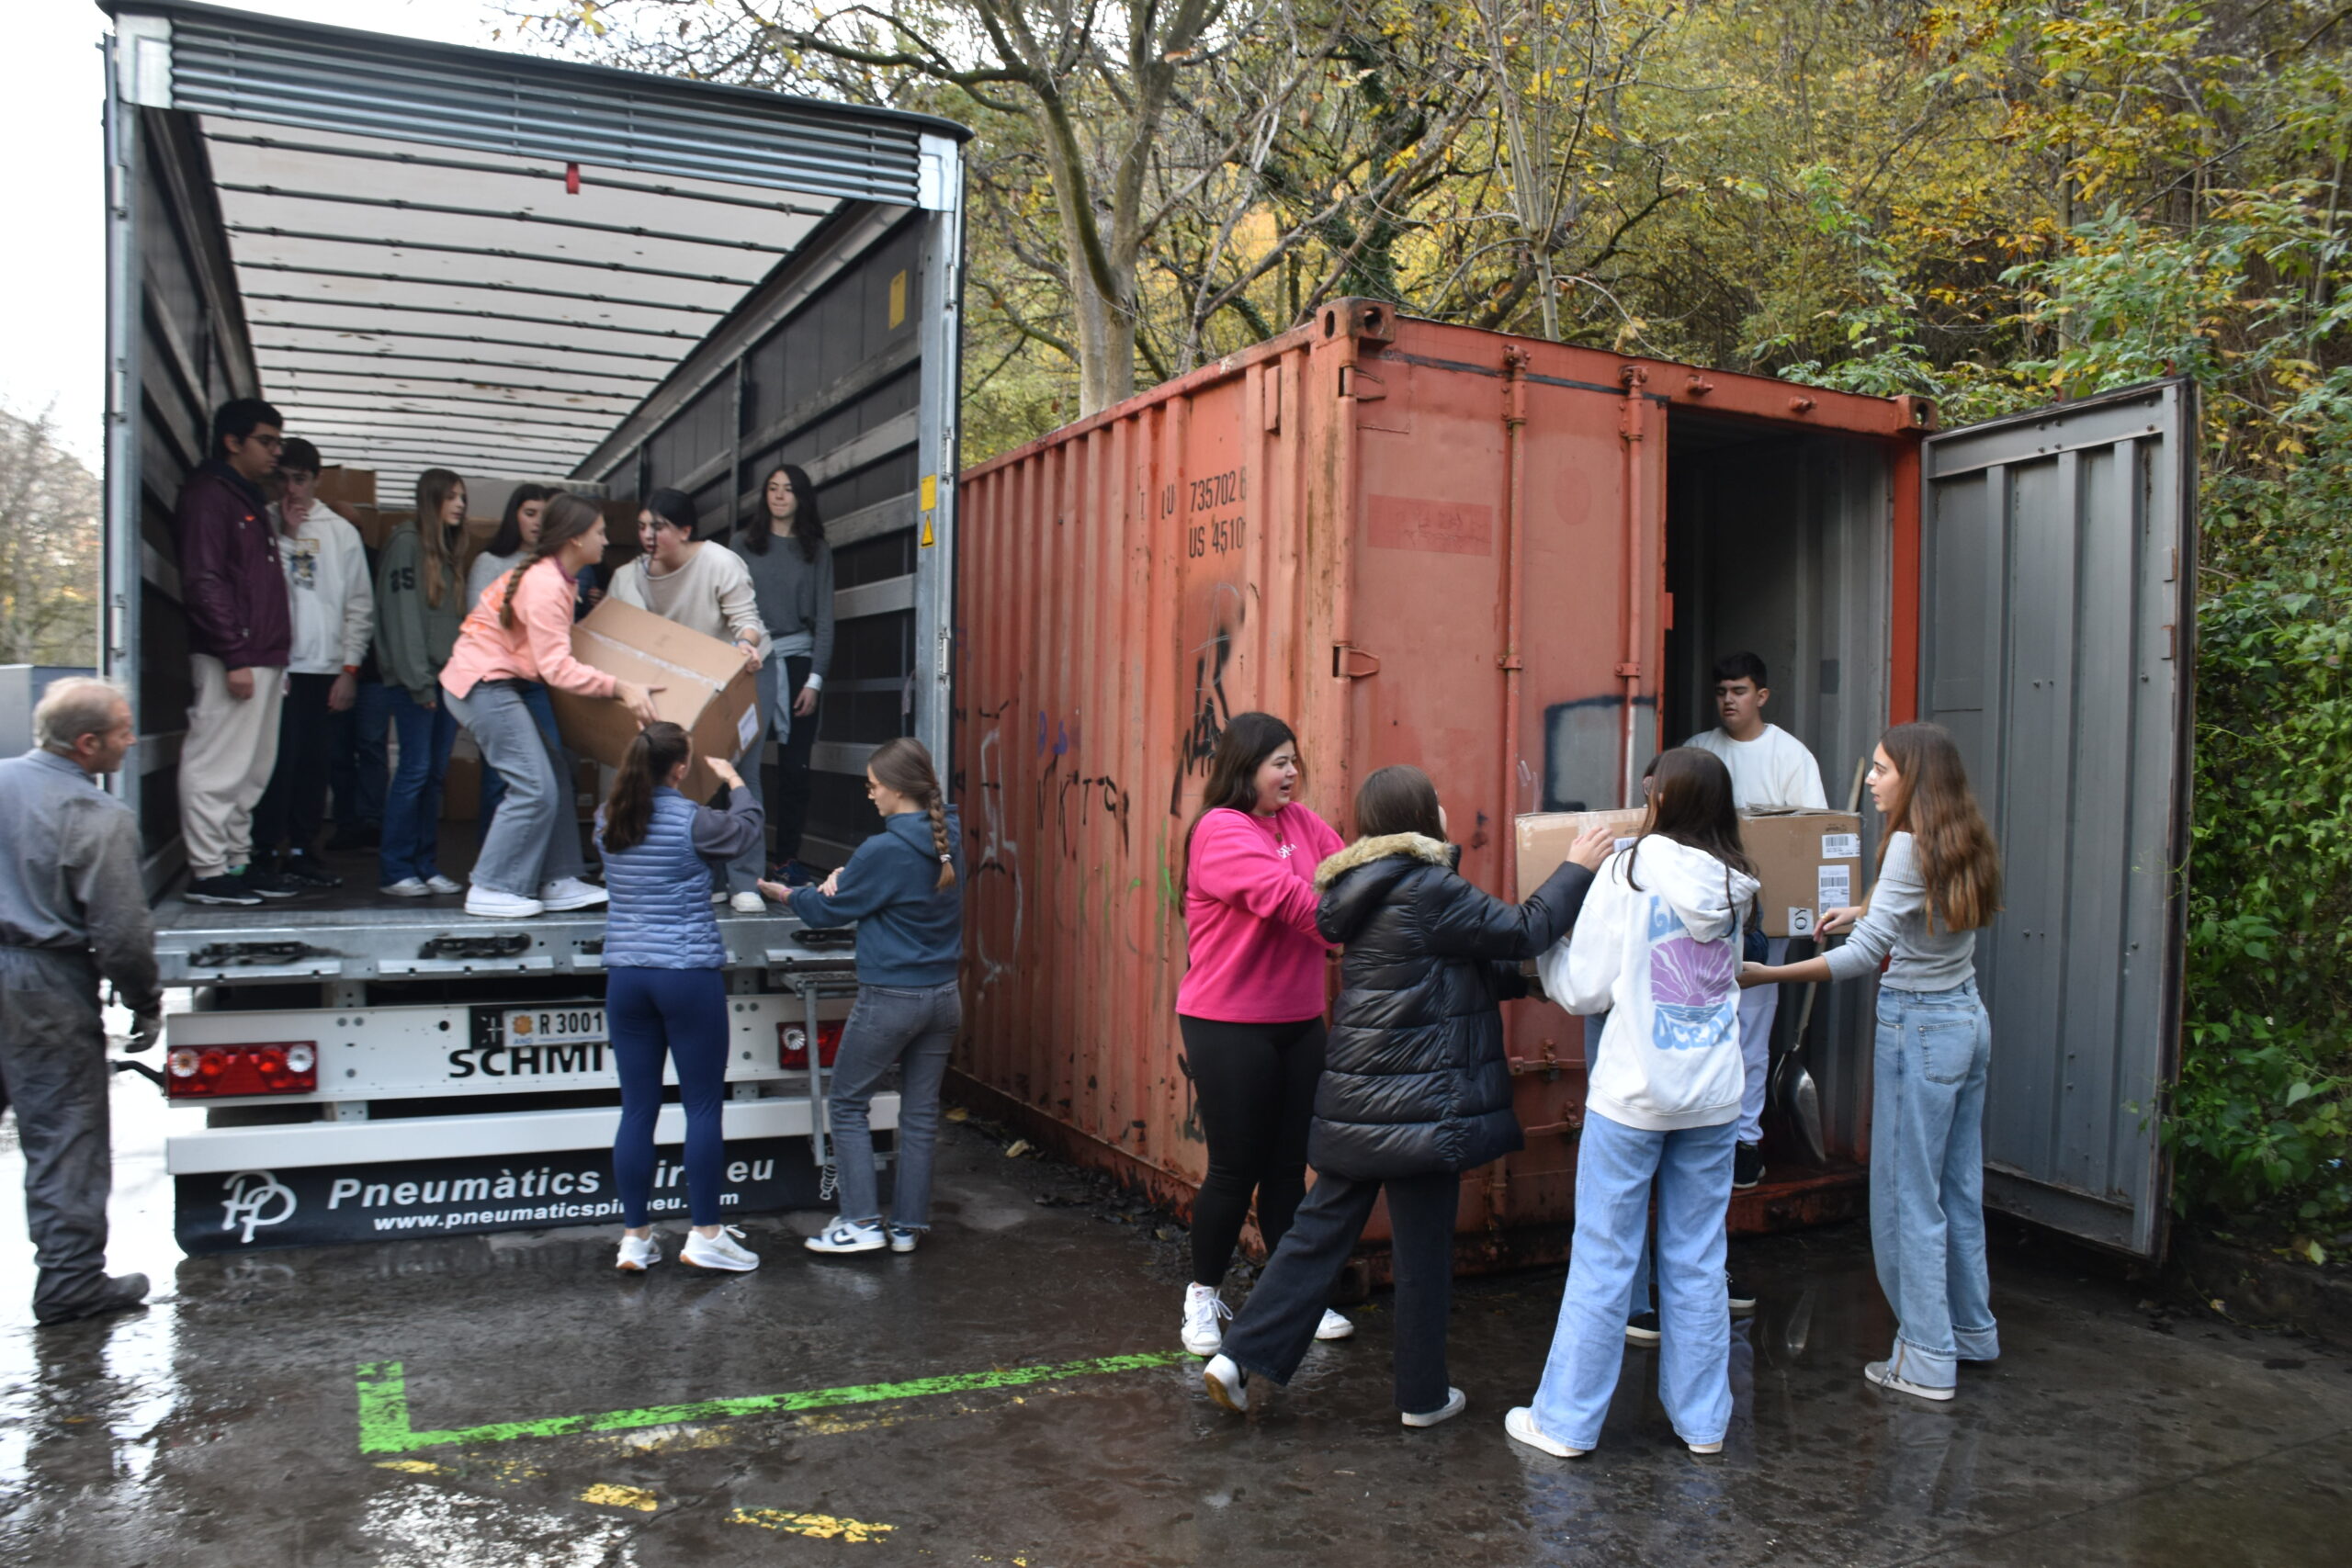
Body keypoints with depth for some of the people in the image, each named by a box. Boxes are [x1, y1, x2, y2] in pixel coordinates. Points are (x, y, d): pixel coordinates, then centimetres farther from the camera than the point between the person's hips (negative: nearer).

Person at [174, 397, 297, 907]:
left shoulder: (251, 500, 22)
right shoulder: (208, 496, -7)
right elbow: (203, 582, -15)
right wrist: (235, 656, -19)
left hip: (263, 659, 10)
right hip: (231, 659, -10)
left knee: (251, 770, 13)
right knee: (217, 765, -6)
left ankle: (237, 862, 20)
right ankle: (207, 872, -2)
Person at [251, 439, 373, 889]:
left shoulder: (341, 532, 11)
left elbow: (360, 607, 10)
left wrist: (350, 668, 2)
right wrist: (285, 534, -6)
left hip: (324, 667, 3)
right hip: (276, 663, -2)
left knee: (314, 762, 6)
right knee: (279, 759, -6)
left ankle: (302, 851, 14)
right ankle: (265, 852, 2)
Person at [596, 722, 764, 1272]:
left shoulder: (607, 820, 3)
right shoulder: (692, 820, -11)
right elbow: (747, 825, 8)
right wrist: (734, 779, 25)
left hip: (626, 975, 5)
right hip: (689, 976, -5)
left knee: (637, 1110, 10)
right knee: (704, 1108, 5)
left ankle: (635, 1238, 16)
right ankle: (705, 1236, 10)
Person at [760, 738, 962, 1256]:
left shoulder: (884, 850, -19)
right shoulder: (947, 842, 3)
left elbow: (831, 910, -5)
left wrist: (784, 892, 13)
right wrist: (844, 878, -1)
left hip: (890, 998, -7)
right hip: (943, 997, 7)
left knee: (848, 1105, 9)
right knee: (920, 1112, 12)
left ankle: (862, 1222, 7)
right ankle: (907, 1225, 19)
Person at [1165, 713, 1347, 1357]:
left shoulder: (1301, 822, 8)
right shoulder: (1220, 831, -15)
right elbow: (1285, 896, -27)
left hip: (1298, 1023, 6)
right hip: (1229, 1027, -6)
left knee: (1289, 1166, 14)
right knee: (1234, 1170, 4)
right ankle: (1203, 1295, 24)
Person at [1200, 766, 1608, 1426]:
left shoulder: (1368, 889, 12)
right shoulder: (1428, 890, -16)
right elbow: (1522, 930, -12)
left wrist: (1530, 974, 18)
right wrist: (1577, 869, -1)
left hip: (1356, 1100, 8)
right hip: (1419, 1104, -8)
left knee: (1320, 1229, 12)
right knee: (1423, 1251, 7)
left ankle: (1240, 1355, 9)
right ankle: (1423, 1396, 21)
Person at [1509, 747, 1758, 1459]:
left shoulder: (1629, 873, -11)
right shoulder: (1734, 886, 3)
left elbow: (1583, 989, -8)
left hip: (1632, 1092, -4)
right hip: (1714, 1095, 4)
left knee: (1603, 1257, 3)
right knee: (1698, 1260, 13)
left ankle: (1566, 1420, 13)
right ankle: (1703, 1420, 22)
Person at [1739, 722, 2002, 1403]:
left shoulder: (1912, 845, -18)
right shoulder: (1962, 844, 7)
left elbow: (1866, 954, -25)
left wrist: (1767, 974, -27)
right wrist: (1864, 913, 25)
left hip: (1918, 1026, -9)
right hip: (1967, 1020, 9)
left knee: (1908, 1197, 0)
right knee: (1958, 1186, 19)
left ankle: (1926, 1360, 7)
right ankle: (1971, 1329, 32)